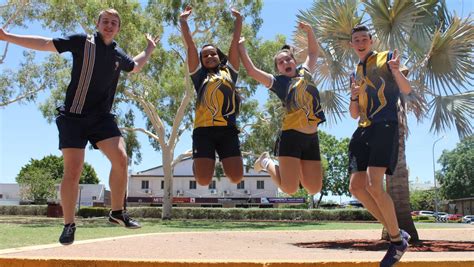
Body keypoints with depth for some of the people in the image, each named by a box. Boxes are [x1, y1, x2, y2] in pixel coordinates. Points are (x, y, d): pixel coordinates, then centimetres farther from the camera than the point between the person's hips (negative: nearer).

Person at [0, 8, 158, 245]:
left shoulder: (118, 55, 12)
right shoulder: (82, 41, -1)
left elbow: (135, 66, 35)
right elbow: (46, 44, -1)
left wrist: (149, 49, 33)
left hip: (102, 117, 4)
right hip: (74, 117, -4)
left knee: (121, 159, -13)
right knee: (72, 171, -8)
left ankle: (117, 212, 4)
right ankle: (69, 225, 6)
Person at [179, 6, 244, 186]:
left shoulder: (229, 71, 21)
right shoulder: (200, 75, 18)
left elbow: (235, 42, 21)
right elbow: (190, 46, 16)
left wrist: (238, 19, 22)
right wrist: (183, 21, 14)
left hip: (228, 129, 1)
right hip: (204, 129, -1)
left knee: (236, 177, -10)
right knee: (203, 180, -12)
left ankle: (223, 160, 24)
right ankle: (198, 160, 24)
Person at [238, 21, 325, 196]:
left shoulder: (305, 73, 15)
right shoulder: (278, 82, 1)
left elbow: (313, 53, 29)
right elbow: (251, 71, -6)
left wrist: (309, 31, 17)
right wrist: (241, 47, -4)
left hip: (312, 138, 5)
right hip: (291, 136, -5)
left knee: (314, 189, 5)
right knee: (290, 188, -8)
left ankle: (294, 168, 31)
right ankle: (267, 163, 17)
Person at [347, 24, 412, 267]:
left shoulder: (386, 58, 6)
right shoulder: (355, 74, 22)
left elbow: (406, 90, -6)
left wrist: (396, 72, -26)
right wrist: (353, 97, 0)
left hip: (385, 126, -7)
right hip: (364, 129, 7)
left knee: (373, 185, -21)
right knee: (356, 187, -2)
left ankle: (398, 240, -3)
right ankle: (396, 233, 11)